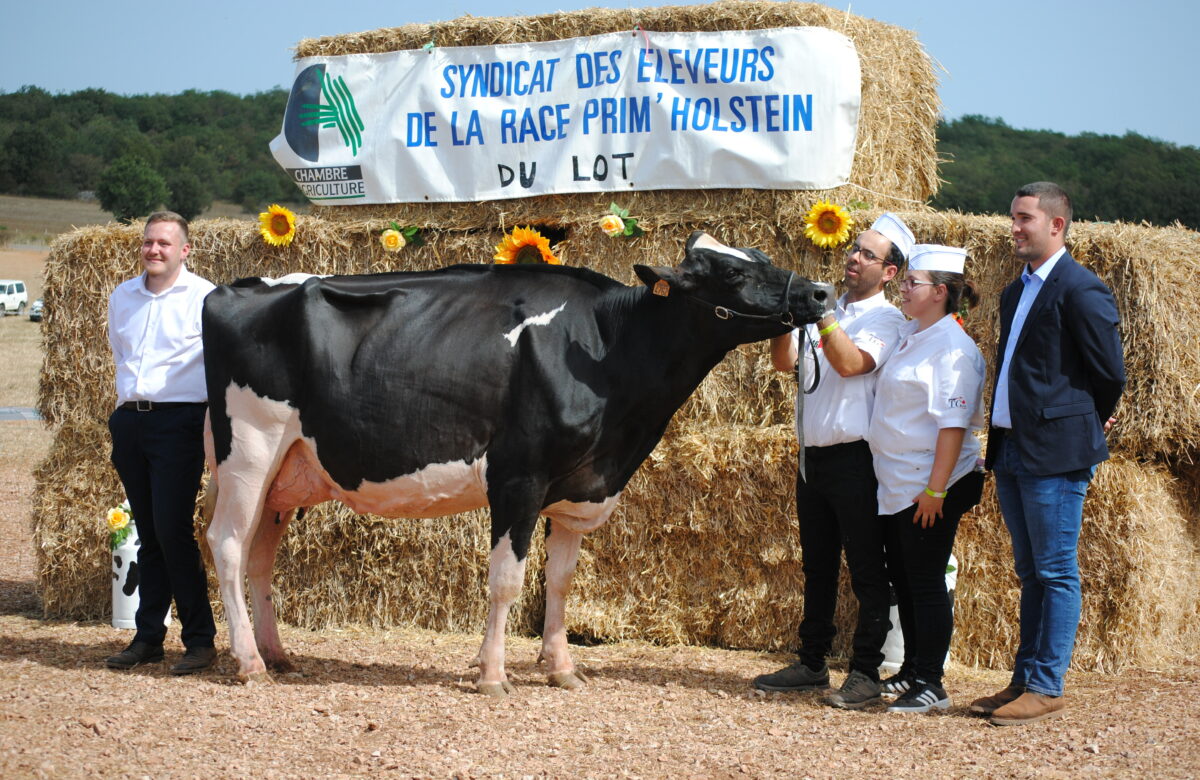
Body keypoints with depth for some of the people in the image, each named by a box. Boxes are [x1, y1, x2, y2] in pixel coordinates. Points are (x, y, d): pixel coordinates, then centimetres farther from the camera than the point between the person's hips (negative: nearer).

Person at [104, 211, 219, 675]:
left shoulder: (205, 298, -4)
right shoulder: (122, 298, 13)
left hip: (178, 422, -6)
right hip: (129, 422, 6)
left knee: (173, 530, -10)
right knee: (148, 534, 10)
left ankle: (199, 639, -2)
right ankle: (147, 637, 15)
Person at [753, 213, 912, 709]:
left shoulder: (885, 318, -4)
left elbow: (850, 363, -21)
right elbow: (784, 362, 3)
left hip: (855, 459, -7)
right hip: (813, 456, 7)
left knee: (866, 571, -2)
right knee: (817, 567, 14)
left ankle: (865, 673, 2)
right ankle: (812, 664, 22)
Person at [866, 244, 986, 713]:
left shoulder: (952, 348, -16)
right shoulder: (910, 335, 12)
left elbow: (953, 424, -21)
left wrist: (935, 488, -23)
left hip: (931, 486, -9)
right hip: (897, 482, 9)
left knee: (926, 582, -4)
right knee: (903, 579, 15)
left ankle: (930, 686, 3)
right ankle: (911, 673, 26)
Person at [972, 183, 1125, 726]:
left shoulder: (1081, 290, -12)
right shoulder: (1016, 292, 15)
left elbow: (1111, 373, -10)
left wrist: (1089, 425, 3)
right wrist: (1001, 442, 16)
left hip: (1055, 454, -9)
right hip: (1011, 451, 9)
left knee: (1056, 573, -2)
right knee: (1031, 573, 14)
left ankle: (1046, 687, 2)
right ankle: (1024, 680, 20)